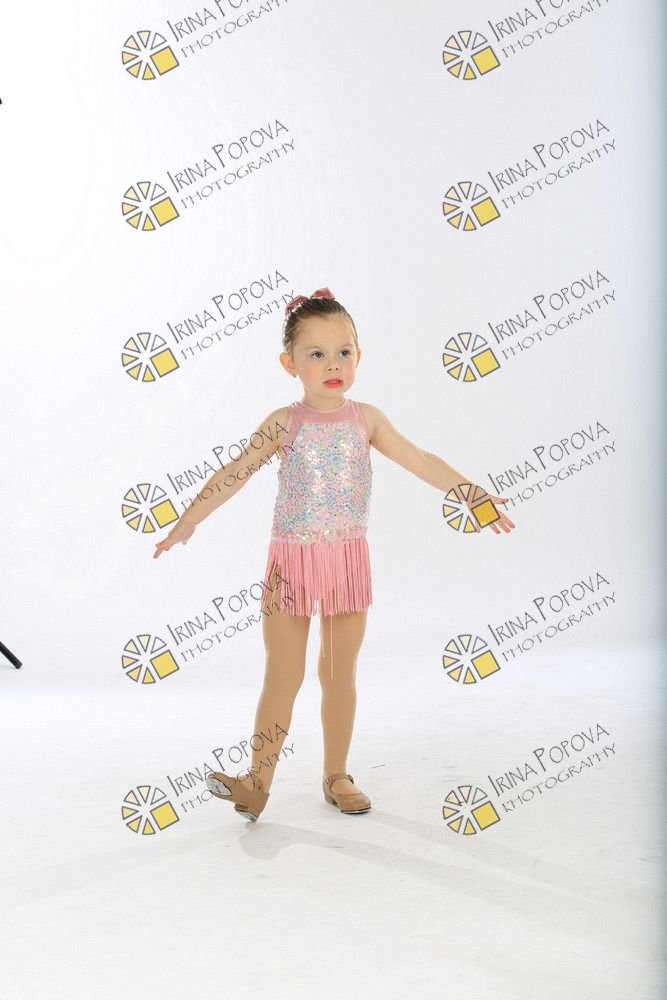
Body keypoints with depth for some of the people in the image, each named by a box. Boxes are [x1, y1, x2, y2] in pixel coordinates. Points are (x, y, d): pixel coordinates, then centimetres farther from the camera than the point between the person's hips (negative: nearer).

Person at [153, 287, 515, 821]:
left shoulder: (366, 420, 2)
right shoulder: (285, 423, -5)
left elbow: (420, 461, 2)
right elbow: (234, 475, -7)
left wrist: (472, 493, -3)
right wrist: (187, 521, -12)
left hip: (349, 561, 2)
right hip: (292, 560, -2)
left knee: (341, 674, 10)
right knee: (283, 676, 1)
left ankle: (337, 774, 23)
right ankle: (258, 781, 9)